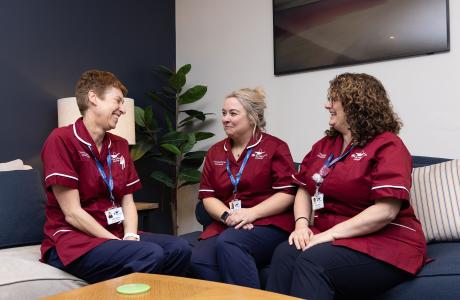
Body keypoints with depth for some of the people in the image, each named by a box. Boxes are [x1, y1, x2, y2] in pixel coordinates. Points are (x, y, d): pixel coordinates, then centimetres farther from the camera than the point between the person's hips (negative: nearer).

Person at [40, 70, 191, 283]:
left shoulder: (119, 145, 12)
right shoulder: (61, 140, -11)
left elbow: (128, 202, 9)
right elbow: (72, 213, -16)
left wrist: (131, 237, -11)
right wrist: (120, 243, -16)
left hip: (116, 235, 7)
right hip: (73, 241, -7)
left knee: (179, 249, -13)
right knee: (151, 255, -28)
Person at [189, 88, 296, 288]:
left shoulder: (275, 147, 1)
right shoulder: (215, 152, 16)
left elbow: (287, 194, -6)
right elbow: (207, 196, 10)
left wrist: (251, 213, -17)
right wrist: (227, 216, -10)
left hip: (268, 224, -4)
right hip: (225, 226, 4)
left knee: (229, 243, -34)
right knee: (198, 260, -27)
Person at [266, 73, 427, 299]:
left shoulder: (387, 146, -8)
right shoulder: (324, 145, 16)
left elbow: (386, 211, -18)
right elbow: (304, 190, 15)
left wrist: (330, 233, -21)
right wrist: (302, 224, -5)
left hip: (384, 244, -6)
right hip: (329, 237, 6)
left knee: (313, 261, -32)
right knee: (284, 254, -24)